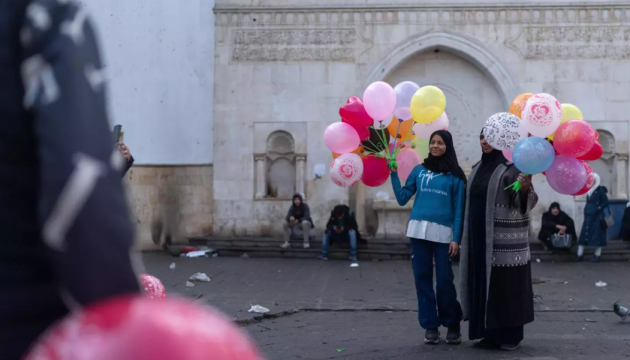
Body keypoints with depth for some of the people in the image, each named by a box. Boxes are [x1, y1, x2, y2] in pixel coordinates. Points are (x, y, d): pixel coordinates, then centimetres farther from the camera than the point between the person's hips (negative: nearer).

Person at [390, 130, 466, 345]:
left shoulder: (455, 175, 5)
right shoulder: (419, 170, 12)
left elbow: (459, 210, 2)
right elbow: (402, 198, 9)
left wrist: (456, 238, -5)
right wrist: (394, 174, 2)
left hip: (443, 233, -3)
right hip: (419, 231, 3)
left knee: (444, 281, -3)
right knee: (422, 279, 2)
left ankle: (453, 326, 14)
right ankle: (430, 326, 10)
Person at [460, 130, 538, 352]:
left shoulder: (512, 166, -8)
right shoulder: (478, 169, 13)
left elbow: (523, 203, -16)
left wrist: (525, 188, -38)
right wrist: (466, 238, 18)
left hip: (505, 238, -7)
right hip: (480, 238, 7)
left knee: (507, 284, -3)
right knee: (485, 283, 8)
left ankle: (511, 334, 4)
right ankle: (491, 333, 15)